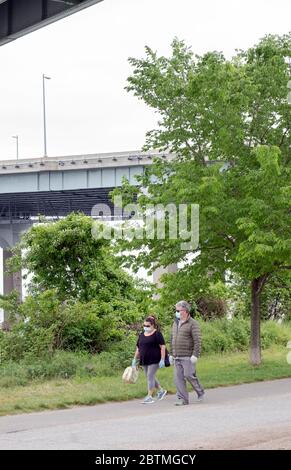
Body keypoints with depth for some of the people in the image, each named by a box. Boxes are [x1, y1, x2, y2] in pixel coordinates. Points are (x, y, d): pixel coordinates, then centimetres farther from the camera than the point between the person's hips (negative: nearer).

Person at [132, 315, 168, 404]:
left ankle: (150, 396, -8)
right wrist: (135, 360, 16)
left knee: (150, 376, -11)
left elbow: (163, 347, -11)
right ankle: (161, 391, 29)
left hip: (154, 360, -7)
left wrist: (162, 360, -17)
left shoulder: (157, 334, -7)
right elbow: (138, 348, 18)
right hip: (145, 360, 7)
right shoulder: (142, 335, 13)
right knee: (150, 377, 12)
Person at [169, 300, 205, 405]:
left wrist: (195, 355, -20)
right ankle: (183, 399, 3)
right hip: (177, 357, 7)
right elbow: (172, 339, 21)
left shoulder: (193, 324, -7)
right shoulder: (175, 323, 15)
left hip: (188, 357, -7)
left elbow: (197, 341, -13)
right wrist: (171, 354, 17)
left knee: (189, 375, -10)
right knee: (178, 378, 0)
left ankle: (200, 392, 13)